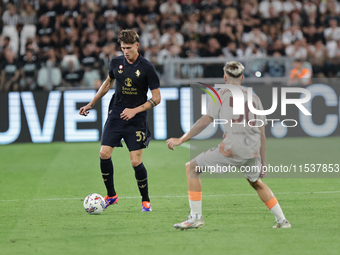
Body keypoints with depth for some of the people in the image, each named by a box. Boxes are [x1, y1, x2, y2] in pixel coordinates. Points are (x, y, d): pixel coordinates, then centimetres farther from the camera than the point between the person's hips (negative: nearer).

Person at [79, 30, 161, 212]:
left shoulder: (146, 68, -10)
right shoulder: (116, 62, 3)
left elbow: (156, 98, -7)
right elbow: (108, 83, 23)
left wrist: (135, 110, -16)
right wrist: (91, 104, 23)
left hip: (136, 120, -4)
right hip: (115, 115, 4)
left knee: (136, 161, -9)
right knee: (104, 153, -8)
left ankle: (145, 200, 10)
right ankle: (111, 195, 10)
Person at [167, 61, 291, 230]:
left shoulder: (221, 94, 9)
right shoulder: (254, 97, 21)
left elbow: (206, 121, -3)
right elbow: (262, 135, 19)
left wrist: (181, 140, -1)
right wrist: (263, 163, 23)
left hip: (232, 148, -5)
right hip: (253, 151, 5)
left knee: (192, 168, 9)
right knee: (256, 182, 32)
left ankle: (196, 217, 2)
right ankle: (282, 220, 28)